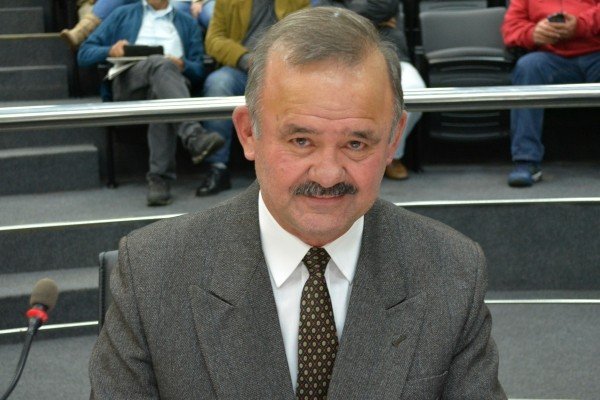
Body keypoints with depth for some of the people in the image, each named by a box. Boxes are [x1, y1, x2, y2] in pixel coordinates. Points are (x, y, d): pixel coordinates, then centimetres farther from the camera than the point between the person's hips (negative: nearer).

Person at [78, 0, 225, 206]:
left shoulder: (187, 23, 28)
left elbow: (199, 72, 17)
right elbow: (84, 54, 17)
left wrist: (183, 65, -7)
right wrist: (110, 50, -4)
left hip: (173, 80, 1)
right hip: (129, 82, -1)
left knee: (161, 94, -38)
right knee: (160, 64, -36)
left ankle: (160, 177, -46)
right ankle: (193, 135, -56)